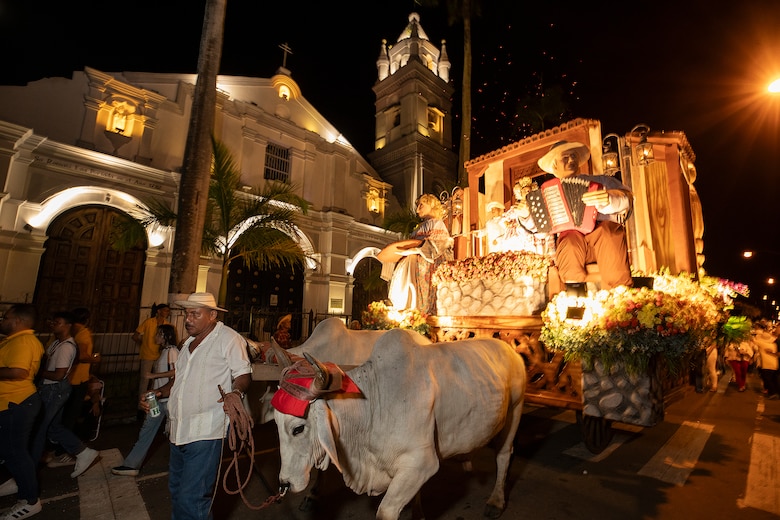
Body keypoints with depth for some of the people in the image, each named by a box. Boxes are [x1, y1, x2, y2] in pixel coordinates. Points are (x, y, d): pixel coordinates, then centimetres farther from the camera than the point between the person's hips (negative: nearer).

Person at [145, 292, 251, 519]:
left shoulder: (228, 338, -11)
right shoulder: (189, 342, 16)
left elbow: (243, 374, -12)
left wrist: (235, 392, -32)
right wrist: (159, 392, 10)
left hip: (205, 432, -9)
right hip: (179, 430, 9)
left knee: (192, 498, -4)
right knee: (176, 489, 23)